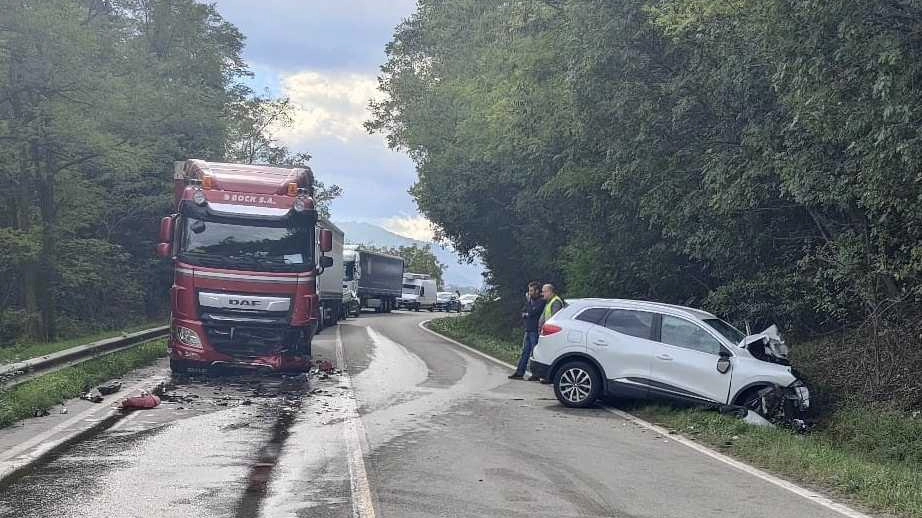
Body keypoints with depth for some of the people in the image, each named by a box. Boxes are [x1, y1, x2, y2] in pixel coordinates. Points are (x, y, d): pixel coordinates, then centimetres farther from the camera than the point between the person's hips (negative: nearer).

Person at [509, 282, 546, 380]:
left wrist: (526, 314, -2)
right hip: (528, 330, 8)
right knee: (525, 352, 9)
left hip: (535, 331, -8)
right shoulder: (529, 300, 18)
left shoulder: (541, 301, -8)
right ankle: (519, 373, 12)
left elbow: (534, 312, -18)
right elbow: (523, 312, 13)